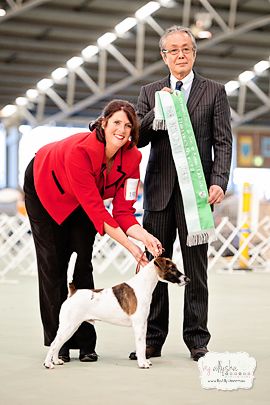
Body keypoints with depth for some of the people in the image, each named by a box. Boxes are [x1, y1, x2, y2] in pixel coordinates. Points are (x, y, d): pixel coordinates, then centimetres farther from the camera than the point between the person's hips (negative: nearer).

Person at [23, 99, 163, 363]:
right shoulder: (79, 150, -42)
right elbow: (96, 210, -40)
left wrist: (144, 236, -41)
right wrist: (130, 246, -43)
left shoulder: (132, 157, -26)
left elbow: (123, 211, -23)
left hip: (81, 199, 4)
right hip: (45, 189, -4)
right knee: (53, 264, -3)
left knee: (83, 261, -5)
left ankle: (85, 342, -1)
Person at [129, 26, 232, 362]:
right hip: (159, 189, 2)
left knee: (196, 268, 1)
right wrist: (158, 110, -10)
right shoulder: (150, 93, 13)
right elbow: (138, 138, 6)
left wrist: (218, 182, -11)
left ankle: (197, 340, 7)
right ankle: (152, 340, 9)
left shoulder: (214, 92, 8)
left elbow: (223, 143, 2)